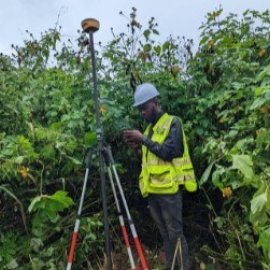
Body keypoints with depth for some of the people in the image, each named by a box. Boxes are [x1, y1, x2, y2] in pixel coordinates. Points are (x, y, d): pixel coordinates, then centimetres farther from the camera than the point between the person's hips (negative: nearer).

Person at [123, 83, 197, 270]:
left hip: (168, 188, -7)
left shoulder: (173, 122, -5)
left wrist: (143, 139, -17)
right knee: (164, 233, 15)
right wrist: (137, 148, 3)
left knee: (175, 233, -1)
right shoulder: (150, 127, 16)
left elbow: (169, 152, -19)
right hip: (152, 189, 7)